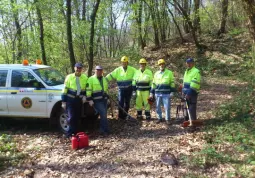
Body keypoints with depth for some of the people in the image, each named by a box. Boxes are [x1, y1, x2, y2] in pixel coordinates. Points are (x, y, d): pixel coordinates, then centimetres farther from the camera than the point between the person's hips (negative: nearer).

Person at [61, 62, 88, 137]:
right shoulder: (69, 77, -4)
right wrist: (63, 101, -6)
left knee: (77, 117, 11)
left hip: (79, 100, 3)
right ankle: (70, 133, 6)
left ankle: (74, 132, 25)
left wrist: (84, 96, -2)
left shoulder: (85, 78, 4)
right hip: (70, 100, -3)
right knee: (71, 117, -9)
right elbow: (65, 89, -3)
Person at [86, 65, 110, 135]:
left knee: (104, 115, 8)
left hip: (104, 100, 7)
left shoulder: (104, 79, 18)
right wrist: (90, 100, -14)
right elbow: (88, 90, -9)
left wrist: (107, 97, 27)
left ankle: (102, 130, 19)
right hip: (96, 101, -6)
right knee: (103, 114, -15)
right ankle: (106, 130, -6)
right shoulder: (91, 79, -3)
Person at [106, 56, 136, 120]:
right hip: (121, 89, -1)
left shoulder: (132, 69, -1)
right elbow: (110, 75, -5)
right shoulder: (118, 70, -2)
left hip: (129, 89, 1)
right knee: (121, 102, -4)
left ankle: (125, 115, 26)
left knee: (127, 102, 12)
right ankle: (120, 116, 7)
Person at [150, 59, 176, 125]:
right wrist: (152, 92, 11)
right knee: (158, 107, 9)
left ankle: (168, 119, 13)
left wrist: (173, 91, -4)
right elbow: (153, 83, 14)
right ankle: (159, 118, 24)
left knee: (167, 107, -2)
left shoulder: (169, 73, 2)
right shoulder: (156, 73, 12)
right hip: (158, 93, 3)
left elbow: (172, 83, 2)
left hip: (166, 93, -3)